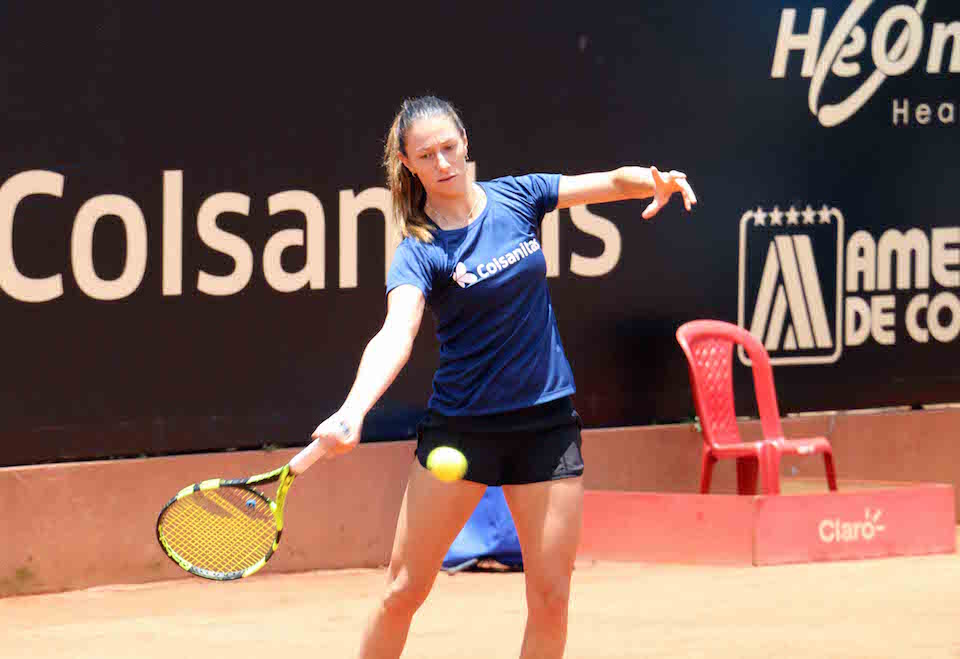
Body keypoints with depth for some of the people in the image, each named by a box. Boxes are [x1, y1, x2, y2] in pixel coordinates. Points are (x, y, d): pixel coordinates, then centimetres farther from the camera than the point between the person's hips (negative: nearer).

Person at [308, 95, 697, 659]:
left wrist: (657, 181, -16)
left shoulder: (515, 198, 1)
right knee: (405, 591, -2)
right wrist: (353, 411, -47)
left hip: (546, 421, 3)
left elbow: (612, 183, 8)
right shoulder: (419, 252, -11)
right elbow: (395, 335, -28)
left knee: (551, 598, -1)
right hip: (461, 424, -2)